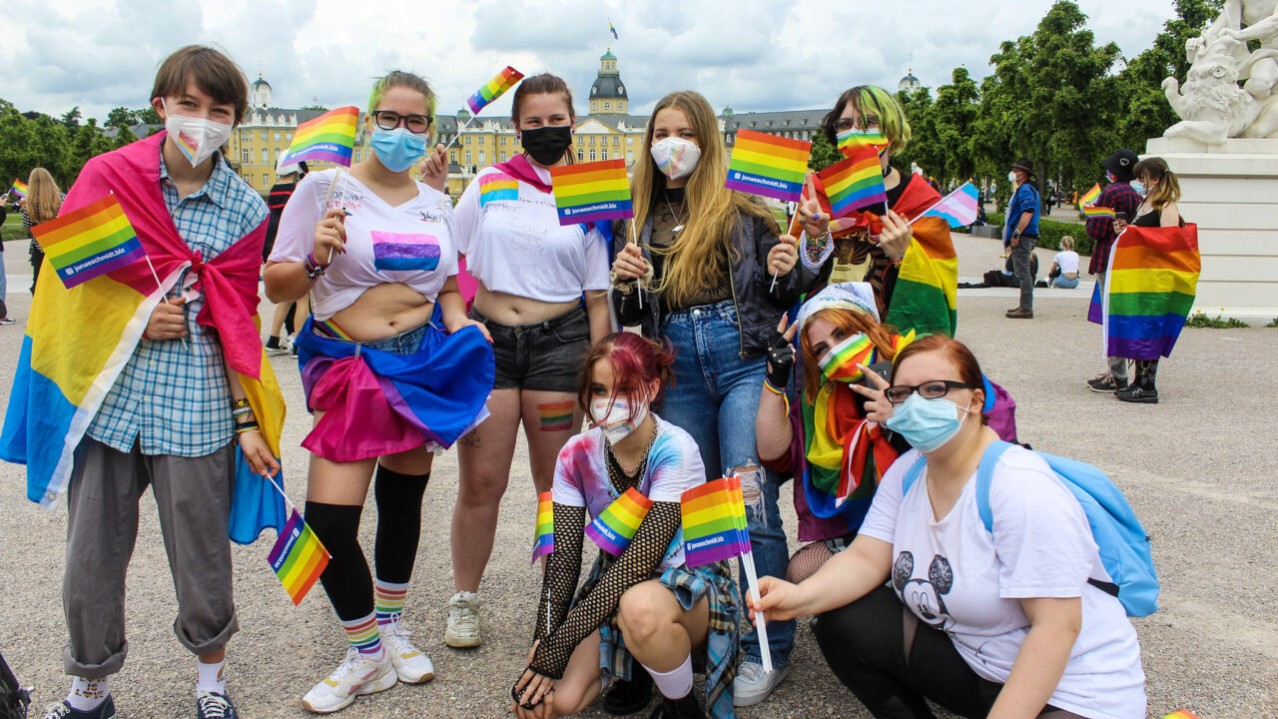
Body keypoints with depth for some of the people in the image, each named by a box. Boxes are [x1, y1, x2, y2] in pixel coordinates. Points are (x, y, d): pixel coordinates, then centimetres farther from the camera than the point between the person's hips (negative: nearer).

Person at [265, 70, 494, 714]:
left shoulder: (436, 203, 10)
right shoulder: (324, 187, -3)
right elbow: (277, 286, -4)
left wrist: (463, 334, -1)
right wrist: (315, 258, -23)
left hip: (423, 362, 4)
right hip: (349, 366, -3)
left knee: (405, 498, 14)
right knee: (328, 520, -10)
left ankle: (390, 626, 35)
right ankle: (367, 654, 12)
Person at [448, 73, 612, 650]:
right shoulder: (488, 185, 7)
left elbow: (597, 297, 5)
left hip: (559, 342, 0)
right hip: (487, 339, 1)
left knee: (558, 485, 5)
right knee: (480, 483, 1)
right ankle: (464, 602, 19)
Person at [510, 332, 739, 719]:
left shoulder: (675, 451, -23)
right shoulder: (577, 456, -8)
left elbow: (642, 559, -26)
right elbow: (563, 558, -9)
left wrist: (558, 646, -27)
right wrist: (542, 645, -24)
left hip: (690, 587, -4)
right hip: (614, 587, 4)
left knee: (641, 606, -40)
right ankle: (631, 664, 13)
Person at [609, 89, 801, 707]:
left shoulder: (742, 208, 5)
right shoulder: (638, 219, 14)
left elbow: (782, 297, 8)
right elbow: (628, 316, 17)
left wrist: (785, 274, -14)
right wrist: (623, 283, -4)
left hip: (745, 357, -4)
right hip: (677, 369, 4)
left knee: (750, 503, -8)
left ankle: (768, 650, 4)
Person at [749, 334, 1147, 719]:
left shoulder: (1023, 490, -24)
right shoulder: (906, 472, 0)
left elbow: (1056, 627, -25)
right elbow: (866, 559, -5)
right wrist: (800, 597, -25)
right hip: (968, 655, 7)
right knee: (843, 623, -7)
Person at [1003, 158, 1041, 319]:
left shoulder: (1025, 190, -14)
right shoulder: (1023, 189, 19)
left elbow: (1028, 212, -26)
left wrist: (1016, 233, -26)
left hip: (1023, 237, -11)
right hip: (1023, 237, 11)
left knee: (1022, 272, -10)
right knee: (1023, 272, 16)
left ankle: (1026, 309, -10)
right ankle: (1025, 306, 23)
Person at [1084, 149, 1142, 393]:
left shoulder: (1110, 193, -13)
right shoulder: (1137, 196, 11)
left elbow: (1096, 232, -15)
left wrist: (1091, 214, 3)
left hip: (1109, 263, -8)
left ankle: (1118, 377, -5)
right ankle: (1115, 370, 20)